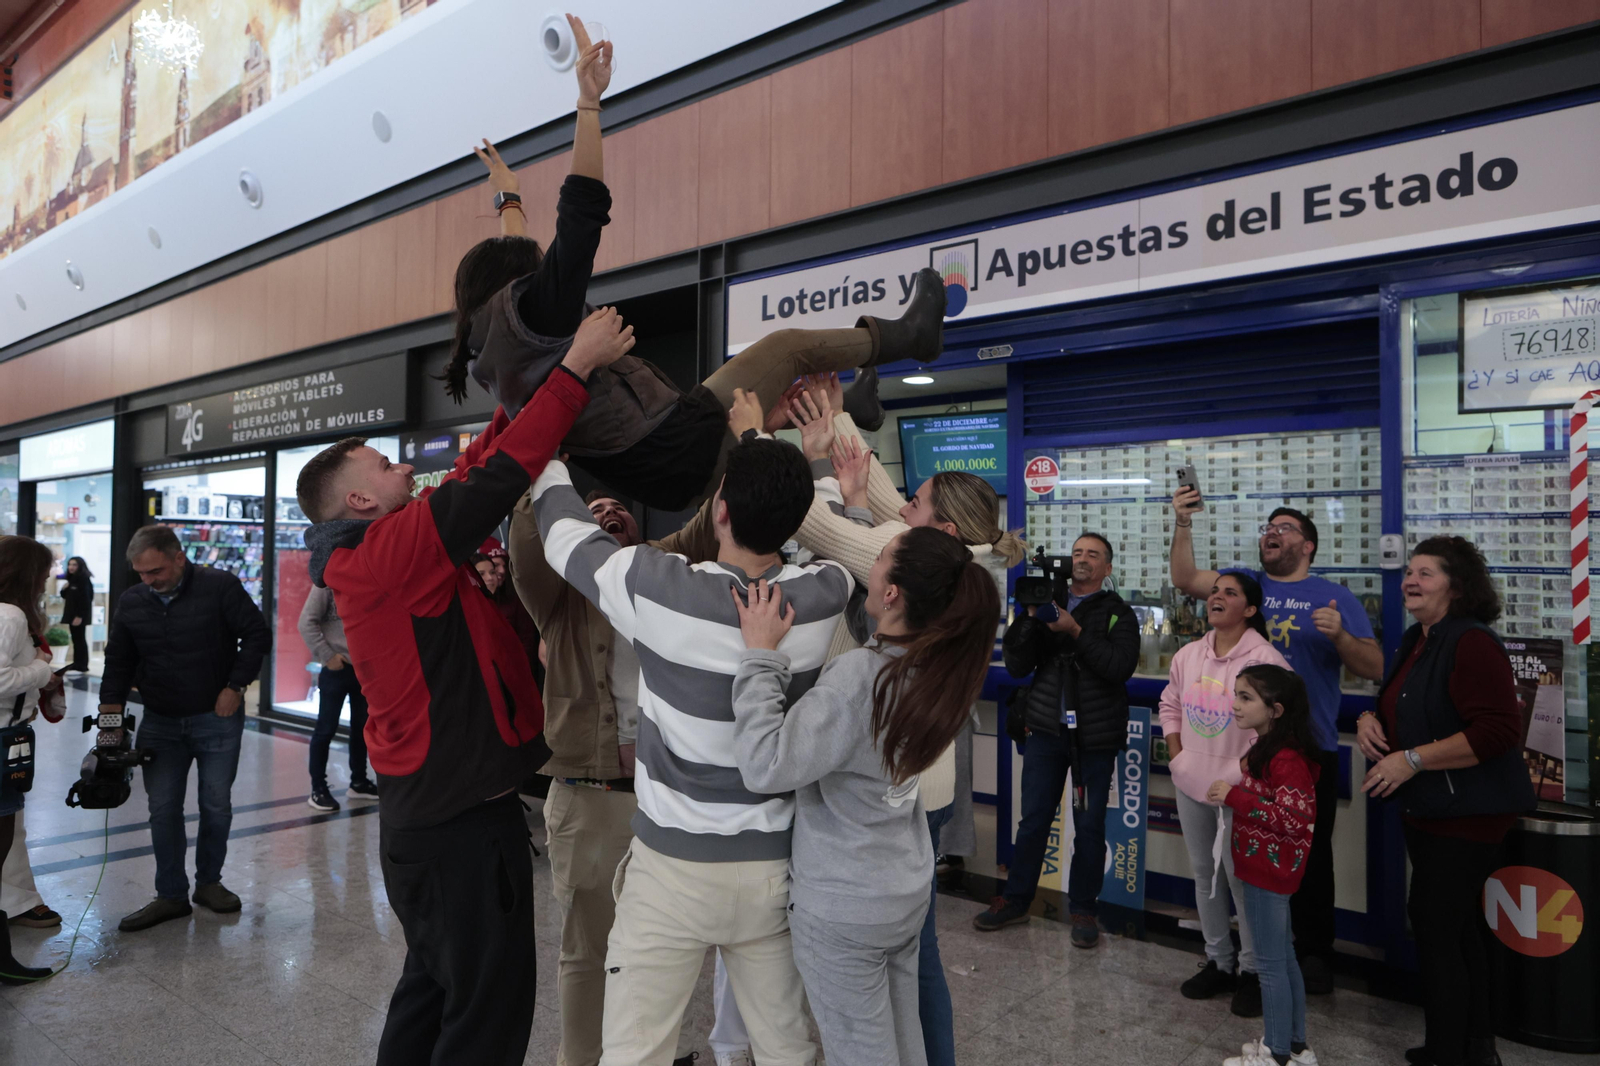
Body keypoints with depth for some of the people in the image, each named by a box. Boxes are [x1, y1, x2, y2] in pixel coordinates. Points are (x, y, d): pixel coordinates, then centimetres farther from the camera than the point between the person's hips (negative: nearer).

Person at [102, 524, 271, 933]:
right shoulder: (131, 603, 2)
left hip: (218, 718, -3)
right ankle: (171, 895, 14)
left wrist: (235, 686, -12)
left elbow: (257, 635, -8)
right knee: (163, 809, 2)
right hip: (160, 722, 3)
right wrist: (111, 707, 0)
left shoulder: (220, 587, -11)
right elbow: (119, 661, 11)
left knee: (216, 804, 6)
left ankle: (209, 882, 24)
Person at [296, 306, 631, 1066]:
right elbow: (499, 478, -23)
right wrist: (575, 367, -17)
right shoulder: (393, 548, -18)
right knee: (489, 1004, 1)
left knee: (435, 987, 23)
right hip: (465, 817, -10)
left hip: (423, 813, 10)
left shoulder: (375, 558, 10)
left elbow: (474, 473, 12)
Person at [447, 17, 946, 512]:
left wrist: (509, 198, 46)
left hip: (668, 477, 10)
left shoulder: (491, 350, 12)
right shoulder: (525, 314, -16)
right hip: (683, 453, -10)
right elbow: (580, 213, -25)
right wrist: (589, 101, -22)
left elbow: (516, 256, 31)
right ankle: (905, 336, 23)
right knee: (786, 346, 4)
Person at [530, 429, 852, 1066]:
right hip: (776, 867, 4)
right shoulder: (823, 597, -11)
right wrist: (762, 439, 21)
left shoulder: (657, 589, -21)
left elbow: (564, 533, -3)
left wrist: (546, 457, 16)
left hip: (674, 868, -3)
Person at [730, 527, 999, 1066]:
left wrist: (760, 654, -26)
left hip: (842, 909, -7)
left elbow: (766, 766, -32)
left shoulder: (859, 675, -31)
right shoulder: (943, 670, -8)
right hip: (908, 890, 7)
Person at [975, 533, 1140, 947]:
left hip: (1096, 737, -1)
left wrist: (1076, 631, -20)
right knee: (1033, 819, 7)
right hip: (1047, 730, 2)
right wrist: (1030, 618, -13)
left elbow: (1121, 666, -15)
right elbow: (1017, 665, 1)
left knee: (1090, 825, 6)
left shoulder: (1118, 614, 3)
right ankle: (1015, 900, 20)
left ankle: (1083, 909, 20)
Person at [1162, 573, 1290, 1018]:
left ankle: (1252, 971, 19)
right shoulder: (1188, 655, 5)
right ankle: (1218, 961, 32)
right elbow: (1170, 704, 18)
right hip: (1191, 782, 6)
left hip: (1238, 786, -6)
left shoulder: (1265, 659, -15)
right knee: (1204, 874, 16)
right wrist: (1176, 754, 8)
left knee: (1242, 878, 1)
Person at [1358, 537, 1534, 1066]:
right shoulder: (1417, 641, 11)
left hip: (1467, 813, -10)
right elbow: (1401, 707, 25)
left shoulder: (1471, 643, -19)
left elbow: (1498, 730, -28)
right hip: (1428, 810, 10)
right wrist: (1370, 719, 3)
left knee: (1435, 926, -6)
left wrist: (1412, 760, -26)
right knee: (1460, 924, 20)